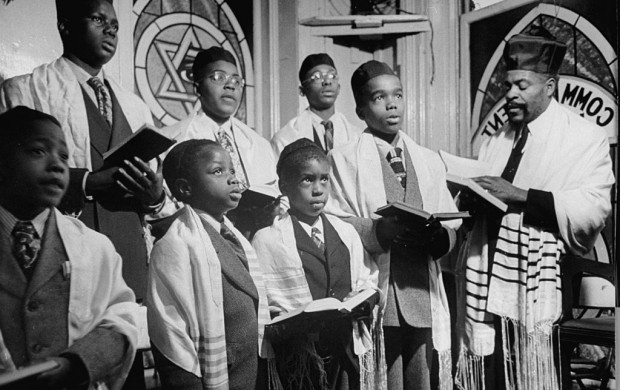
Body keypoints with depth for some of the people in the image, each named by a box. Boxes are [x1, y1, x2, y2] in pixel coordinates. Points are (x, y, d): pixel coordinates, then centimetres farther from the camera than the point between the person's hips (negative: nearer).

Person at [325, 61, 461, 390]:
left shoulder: (430, 161, 16)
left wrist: (438, 236, -11)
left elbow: (452, 229, 11)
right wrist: (379, 230, -22)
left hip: (425, 299, 4)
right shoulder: (343, 159, 3)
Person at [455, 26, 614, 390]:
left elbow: (592, 209, -16)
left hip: (543, 293, -5)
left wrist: (521, 195, -21)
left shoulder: (585, 137, -3)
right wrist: (471, 200, -8)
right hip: (490, 289, 5)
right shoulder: (496, 140, 15)